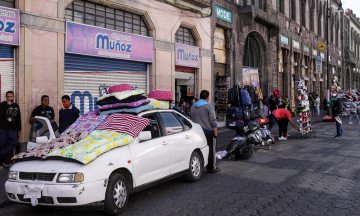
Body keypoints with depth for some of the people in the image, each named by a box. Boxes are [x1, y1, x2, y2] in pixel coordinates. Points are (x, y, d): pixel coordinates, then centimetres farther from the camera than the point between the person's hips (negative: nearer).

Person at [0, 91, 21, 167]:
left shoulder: (16, 106, 16)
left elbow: (18, 118, 21)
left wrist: (19, 129, 19)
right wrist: (7, 105, -18)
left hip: (13, 129, 4)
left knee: (14, 142, -12)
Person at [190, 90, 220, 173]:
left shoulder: (193, 106, 12)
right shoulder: (208, 106, -8)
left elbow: (191, 120, 17)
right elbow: (213, 121, -12)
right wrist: (215, 133, -9)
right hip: (208, 132, -6)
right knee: (211, 150, 2)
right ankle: (212, 167, 7)